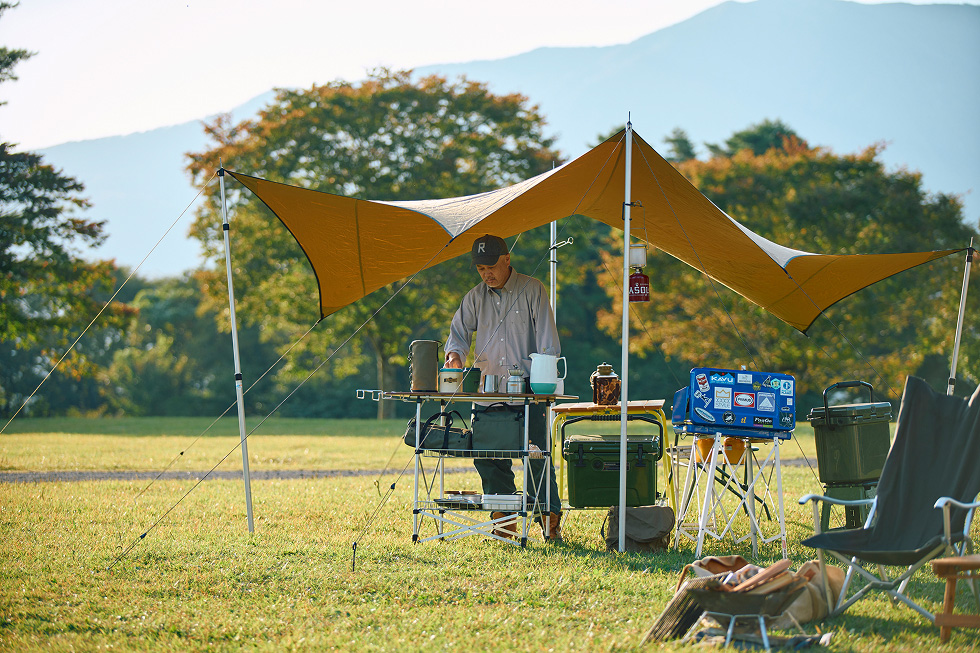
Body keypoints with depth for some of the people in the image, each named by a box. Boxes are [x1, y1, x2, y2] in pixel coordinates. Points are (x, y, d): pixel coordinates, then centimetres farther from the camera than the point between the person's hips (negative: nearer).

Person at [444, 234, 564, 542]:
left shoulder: (533, 291, 4)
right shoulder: (475, 297, 13)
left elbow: (548, 342, 2)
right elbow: (459, 331, 15)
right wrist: (455, 353, -7)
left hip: (527, 389, -4)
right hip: (487, 388, 4)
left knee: (538, 454, -8)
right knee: (487, 456, -2)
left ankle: (550, 518, -3)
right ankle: (504, 520, 7)